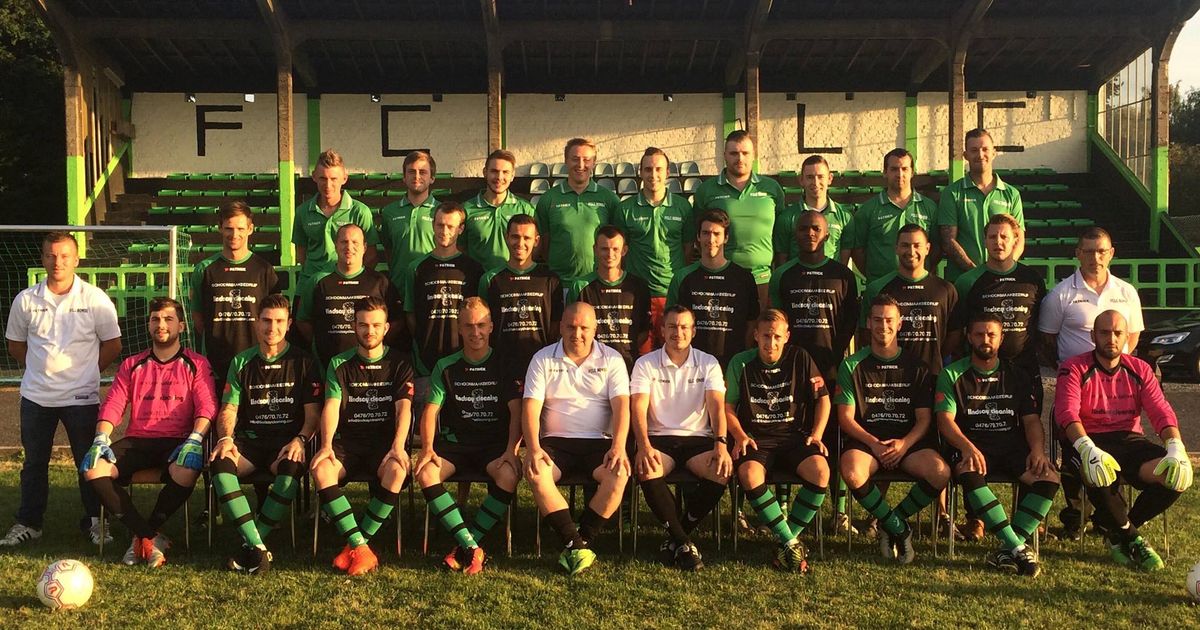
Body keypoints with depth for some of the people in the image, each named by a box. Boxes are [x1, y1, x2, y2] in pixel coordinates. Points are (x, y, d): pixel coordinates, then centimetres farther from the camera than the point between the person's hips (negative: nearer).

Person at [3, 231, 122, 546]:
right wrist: (42, 369, 6)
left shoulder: (95, 299, -5)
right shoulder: (26, 300, 2)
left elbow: (112, 345, 1)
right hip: (36, 396, 3)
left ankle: (94, 521, 17)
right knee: (34, 462, 13)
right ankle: (28, 522, 25)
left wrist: (85, 373, 1)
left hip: (82, 397, -2)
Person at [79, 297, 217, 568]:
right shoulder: (131, 365, 18)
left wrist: (194, 440, -22)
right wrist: (102, 439, -10)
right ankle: (150, 537, -17)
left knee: (186, 472, -37)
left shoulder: (196, 364, 8)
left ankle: (145, 535, -12)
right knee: (93, 469, -24)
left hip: (177, 441, -3)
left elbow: (206, 406, -4)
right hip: (136, 441, 4)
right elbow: (112, 404, 8)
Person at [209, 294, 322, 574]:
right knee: (220, 463, -31)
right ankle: (258, 548, -34)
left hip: (287, 440, -2)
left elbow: (313, 412, 3)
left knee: (292, 467, -37)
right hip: (249, 439, 2)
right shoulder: (242, 362, 14)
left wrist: (299, 440, -16)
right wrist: (225, 438, -11)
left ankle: (250, 545, -26)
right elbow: (228, 409, 10)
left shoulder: (303, 361, 7)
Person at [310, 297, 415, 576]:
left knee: (397, 471, -35)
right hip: (347, 441, 1)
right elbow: (331, 406, -2)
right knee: (320, 469, -30)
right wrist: (326, 445, -20)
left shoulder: (398, 364, 7)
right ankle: (361, 549, -28)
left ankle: (357, 543, -19)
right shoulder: (340, 364, 10)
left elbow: (404, 407, -6)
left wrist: (398, 446, -23)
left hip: (385, 441, -1)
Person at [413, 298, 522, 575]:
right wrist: (427, 448, -14)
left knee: (509, 475, -34)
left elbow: (517, 411, -3)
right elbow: (431, 410, 3)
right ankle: (471, 548, -26)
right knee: (425, 472, -28)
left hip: (495, 443, -2)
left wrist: (511, 450, -17)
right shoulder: (446, 366, 9)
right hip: (455, 442, 2)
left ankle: (466, 544, -20)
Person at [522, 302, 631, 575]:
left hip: (599, 442, 0)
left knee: (619, 475, -31)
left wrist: (618, 447, -22)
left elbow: (621, 405, -5)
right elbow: (531, 407, -2)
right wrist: (533, 448, -19)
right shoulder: (543, 359, 7)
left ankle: (580, 543, -18)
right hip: (556, 442, 1)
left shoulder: (611, 359, 6)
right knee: (536, 474, -31)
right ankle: (576, 543, -25)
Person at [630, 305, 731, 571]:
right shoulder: (646, 364, 3)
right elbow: (638, 408, -8)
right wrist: (644, 446, -26)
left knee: (722, 471, -29)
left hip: (698, 438, 1)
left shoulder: (708, 363, 6)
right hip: (659, 438, -1)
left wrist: (721, 443, -24)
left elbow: (716, 405, -7)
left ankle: (676, 536, -10)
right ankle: (683, 542, -18)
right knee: (647, 471, -34)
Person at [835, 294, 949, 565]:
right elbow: (846, 418, 1)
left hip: (909, 440, 1)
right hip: (866, 439, -1)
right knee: (852, 474, -35)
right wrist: (873, 443, -15)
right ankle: (900, 529, -9)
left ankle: (892, 522, -2)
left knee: (940, 473, -29)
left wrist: (904, 444, -15)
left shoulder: (916, 366, 10)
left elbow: (924, 418, 5)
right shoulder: (853, 366, 7)